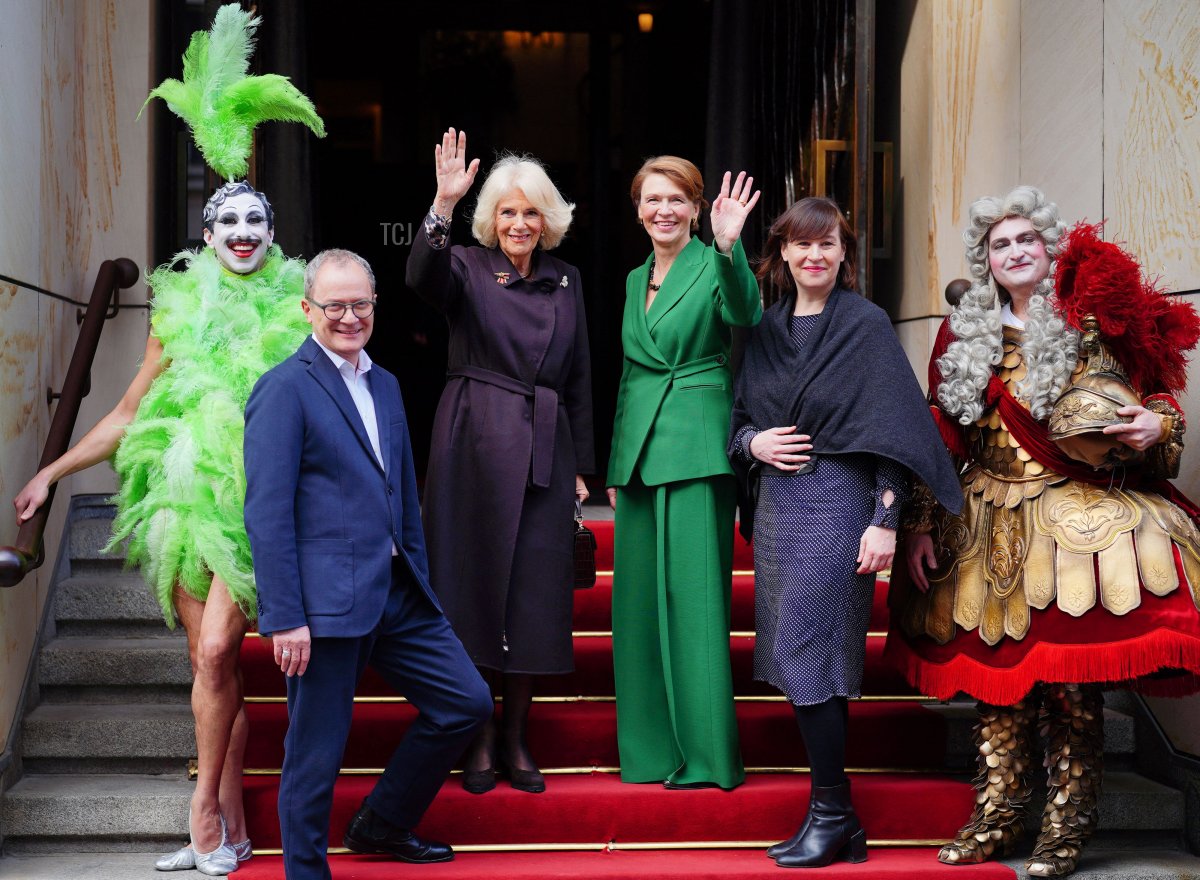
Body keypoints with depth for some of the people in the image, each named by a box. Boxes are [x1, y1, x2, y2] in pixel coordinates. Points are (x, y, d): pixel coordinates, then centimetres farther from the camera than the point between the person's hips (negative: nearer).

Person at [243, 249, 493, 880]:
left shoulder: (384, 384, 16)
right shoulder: (284, 389, -8)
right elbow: (266, 514, -14)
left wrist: (418, 583, 16)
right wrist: (284, 617, -18)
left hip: (397, 593, 8)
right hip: (326, 601, -8)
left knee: (466, 703, 12)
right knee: (316, 754, 0)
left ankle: (381, 826, 28)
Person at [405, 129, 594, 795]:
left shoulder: (565, 280, 12)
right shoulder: (466, 268, 1)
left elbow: (579, 377, 14)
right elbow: (422, 277, -24)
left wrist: (581, 463, 10)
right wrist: (443, 204, -38)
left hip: (545, 453, 3)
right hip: (474, 447, -3)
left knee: (534, 590, 5)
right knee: (473, 584, 0)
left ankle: (515, 738, 17)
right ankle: (476, 740, 11)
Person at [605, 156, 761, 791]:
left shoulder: (712, 267, -3)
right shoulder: (636, 280, 16)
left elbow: (745, 314, -25)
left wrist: (727, 246, -41)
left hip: (696, 452, -7)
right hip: (641, 452, 7)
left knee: (694, 597, -6)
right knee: (641, 600, 9)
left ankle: (706, 754, 1)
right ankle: (653, 746, 19)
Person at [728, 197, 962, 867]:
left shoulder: (866, 324, -4)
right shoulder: (767, 329, 12)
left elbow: (892, 431, -9)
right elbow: (739, 418, 18)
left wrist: (884, 521, -16)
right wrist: (752, 443, -4)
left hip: (838, 501, -6)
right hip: (777, 503, 6)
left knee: (804, 646, -12)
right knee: (803, 652, 6)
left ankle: (834, 815, -1)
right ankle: (837, 821, 13)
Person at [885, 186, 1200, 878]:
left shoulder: (1088, 322, 3)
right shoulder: (964, 336, 11)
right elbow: (943, 438, 11)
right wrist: (923, 525, 5)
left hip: (1073, 520, -3)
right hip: (990, 525, 3)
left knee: (1073, 685, -6)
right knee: (996, 670, 4)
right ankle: (998, 817, 14)